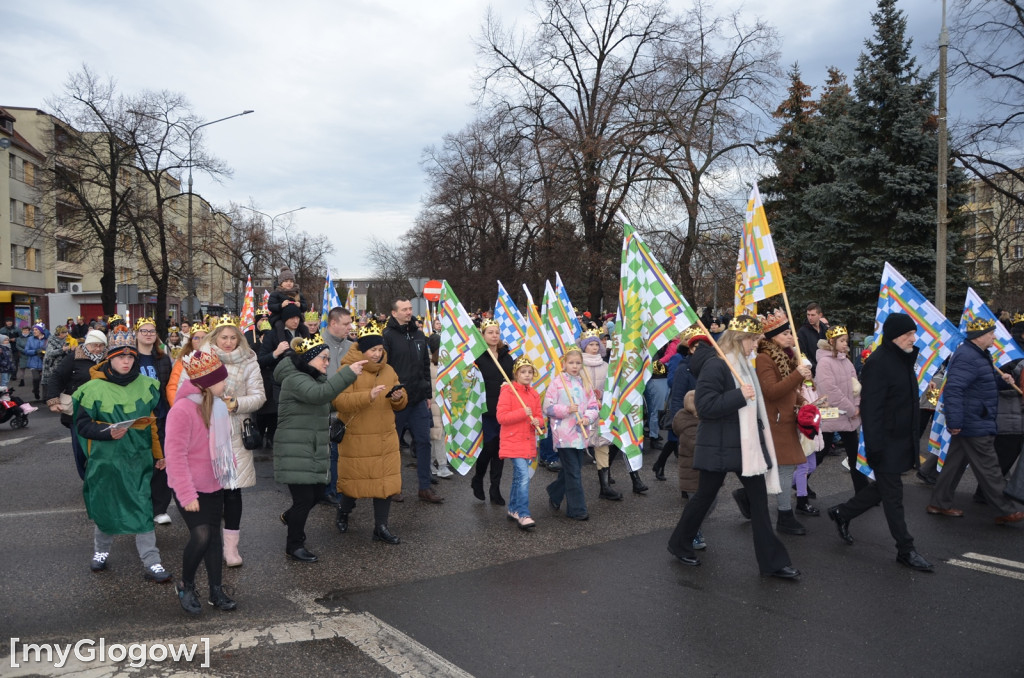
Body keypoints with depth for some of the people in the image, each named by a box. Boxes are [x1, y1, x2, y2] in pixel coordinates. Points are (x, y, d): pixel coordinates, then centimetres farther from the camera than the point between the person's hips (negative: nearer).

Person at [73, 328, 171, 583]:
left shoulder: (147, 385, 3)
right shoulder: (94, 388, -6)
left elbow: (156, 422, 9)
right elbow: (82, 425, -4)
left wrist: (160, 453, 8)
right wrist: (108, 433, -20)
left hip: (140, 459, 2)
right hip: (106, 459, -1)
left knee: (143, 509, 0)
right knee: (106, 507, 12)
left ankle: (151, 562, 7)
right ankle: (101, 551, 38)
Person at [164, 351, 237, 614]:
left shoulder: (217, 405, 3)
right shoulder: (182, 409, -21)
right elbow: (175, 454, -22)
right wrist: (187, 494, -21)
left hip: (215, 484, 7)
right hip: (191, 487, -7)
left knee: (214, 536, 11)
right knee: (201, 536, -12)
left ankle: (216, 590, 22)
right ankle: (185, 586, 13)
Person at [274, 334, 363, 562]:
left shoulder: (317, 378, 16)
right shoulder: (294, 379, -16)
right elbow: (318, 394, -36)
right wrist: (348, 373, -42)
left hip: (315, 451, 9)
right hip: (295, 453, -9)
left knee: (317, 491, 14)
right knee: (304, 498, -6)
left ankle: (290, 517, 43)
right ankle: (294, 545, 13)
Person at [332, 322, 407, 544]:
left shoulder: (388, 370, 9)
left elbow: (400, 404, 13)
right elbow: (339, 401, -23)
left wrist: (399, 398, -10)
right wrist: (369, 395, -30)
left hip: (385, 439, 5)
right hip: (355, 440, -4)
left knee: (386, 481, 4)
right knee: (353, 480, 10)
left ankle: (381, 527, 18)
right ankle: (343, 514, 39)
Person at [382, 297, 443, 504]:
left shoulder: (419, 335, 11)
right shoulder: (387, 336, -9)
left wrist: (428, 393, 13)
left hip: (419, 400, 6)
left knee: (423, 442, 6)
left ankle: (425, 488, 13)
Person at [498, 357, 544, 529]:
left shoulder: (534, 394, 9)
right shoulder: (508, 391, -9)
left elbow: (539, 417, 14)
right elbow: (501, 417, -15)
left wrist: (538, 422, -10)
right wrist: (523, 413, -21)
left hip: (528, 442, 7)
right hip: (513, 442, -7)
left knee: (519, 477, 18)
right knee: (524, 476, -16)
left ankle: (513, 509, 31)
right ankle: (523, 515, -14)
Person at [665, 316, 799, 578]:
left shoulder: (742, 364, 12)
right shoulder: (715, 365, -17)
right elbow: (705, 406, -24)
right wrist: (740, 396, -27)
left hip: (745, 443, 9)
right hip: (719, 446, -8)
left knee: (759, 497, 5)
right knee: (705, 496, 6)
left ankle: (772, 561, 11)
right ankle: (679, 544, 27)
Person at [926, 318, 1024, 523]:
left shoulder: (979, 355, 14)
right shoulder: (967, 357, -21)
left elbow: (986, 381, 28)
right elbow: (953, 389, -28)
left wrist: (1002, 380, 5)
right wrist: (954, 422, -30)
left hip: (969, 424, 11)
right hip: (975, 426, -11)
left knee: (955, 463, 15)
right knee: (989, 469, 1)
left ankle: (939, 504, 23)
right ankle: (1007, 511, 13)